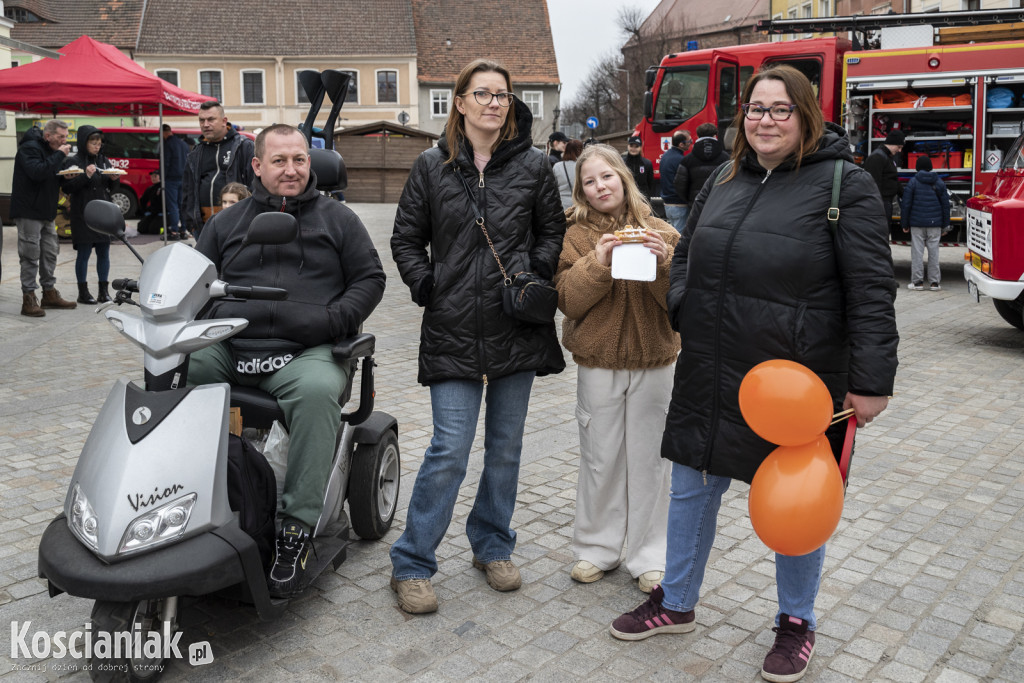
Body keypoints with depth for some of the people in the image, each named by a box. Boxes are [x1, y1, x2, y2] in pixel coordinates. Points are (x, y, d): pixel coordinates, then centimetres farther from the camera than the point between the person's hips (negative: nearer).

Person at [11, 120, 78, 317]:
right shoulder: (30, 148, -12)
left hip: (45, 211, 9)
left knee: (50, 253, 12)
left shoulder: (51, 150, 16)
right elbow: (38, 172, -29)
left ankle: (50, 294, 22)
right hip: (28, 212, -9)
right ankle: (29, 299, -3)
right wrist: (59, 155, -24)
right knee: (30, 255, -7)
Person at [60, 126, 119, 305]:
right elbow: (66, 188, -10)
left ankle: (104, 290, 14)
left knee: (104, 252, 7)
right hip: (83, 214, -5)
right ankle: (83, 292, 8)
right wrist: (85, 176, -19)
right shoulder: (73, 162, -3)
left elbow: (112, 188, 17)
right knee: (84, 253, 1)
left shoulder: (104, 161, 13)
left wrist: (114, 179, -4)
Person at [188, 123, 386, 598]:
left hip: (307, 352, -3)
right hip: (227, 348, 4)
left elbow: (370, 278, 10)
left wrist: (332, 320, -6)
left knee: (317, 391, -37)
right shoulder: (225, 224, 22)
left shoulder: (337, 219, 15)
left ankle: (297, 526, -34)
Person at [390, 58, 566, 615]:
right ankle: (411, 564, 9)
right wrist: (426, 286, -3)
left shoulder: (533, 165, 6)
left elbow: (553, 231, 12)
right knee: (450, 450, -7)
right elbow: (406, 239, 9)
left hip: (517, 327, 2)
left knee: (505, 446, 12)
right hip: (453, 329, -2)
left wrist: (534, 272, -4)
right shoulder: (432, 166, 4)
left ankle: (492, 546, 31)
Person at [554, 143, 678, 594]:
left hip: (653, 361, 1)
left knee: (649, 459, 6)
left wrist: (664, 262, -20)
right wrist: (597, 263, -22)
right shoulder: (575, 236, 2)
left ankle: (648, 558, 20)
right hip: (598, 362, 0)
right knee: (600, 459, 7)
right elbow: (568, 300, -8)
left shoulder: (659, 232, 3)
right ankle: (597, 549, 24)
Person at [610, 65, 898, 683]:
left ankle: (796, 621, 34)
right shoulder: (723, 183, 10)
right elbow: (686, 255, 21)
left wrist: (871, 382, -16)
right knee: (693, 491, 15)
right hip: (710, 379, 5)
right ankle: (676, 603, 35)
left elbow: (872, 291, -12)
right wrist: (676, 308, 2)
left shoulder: (846, 185, -8)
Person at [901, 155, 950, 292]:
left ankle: (917, 281, 3)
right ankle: (934, 282, 8)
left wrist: (905, 224, 5)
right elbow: (945, 204, 9)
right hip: (935, 223, 2)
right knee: (934, 251, 6)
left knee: (917, 251, 2)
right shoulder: (939, 182, 6)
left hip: (917, 223, -2)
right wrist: (945, 225, 16)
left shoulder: (913, 182, -3)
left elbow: (906, 204, -3)